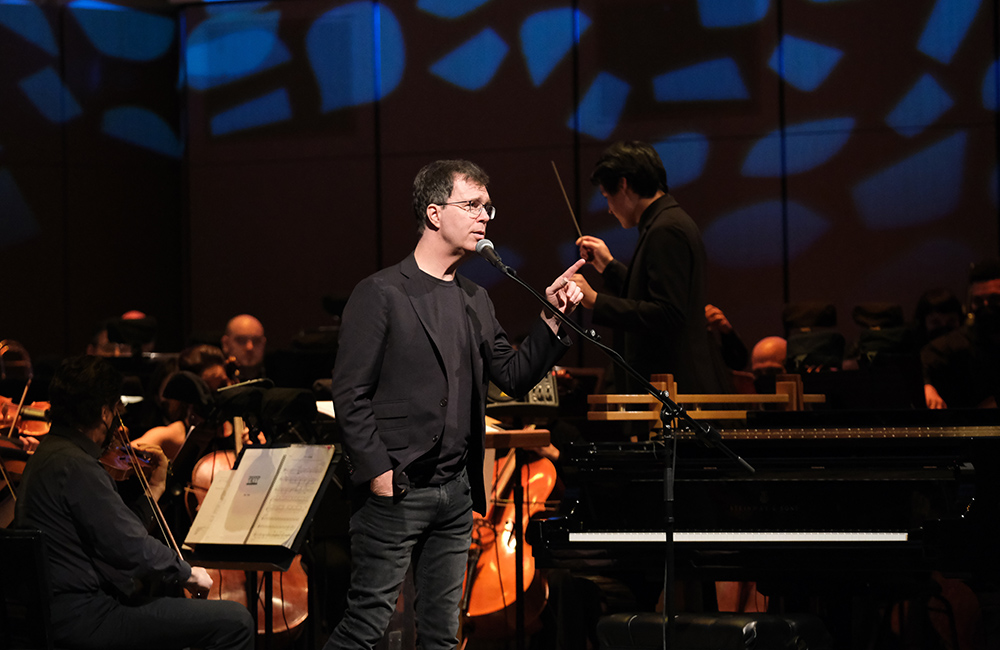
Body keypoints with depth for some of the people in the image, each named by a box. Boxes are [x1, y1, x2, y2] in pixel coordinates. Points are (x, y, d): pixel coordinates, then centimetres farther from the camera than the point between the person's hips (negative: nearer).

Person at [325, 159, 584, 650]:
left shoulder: (475, 301, 15)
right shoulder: (381, 294, -7)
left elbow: (515, 377, 12)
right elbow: (351, 394, -10)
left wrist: (552, 319, 0)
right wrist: (378, 471, -15)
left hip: (456, 493, 7)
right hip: (396, 491, -7)